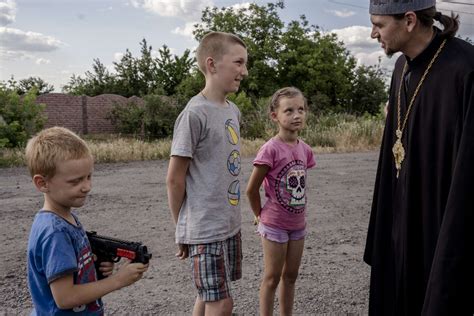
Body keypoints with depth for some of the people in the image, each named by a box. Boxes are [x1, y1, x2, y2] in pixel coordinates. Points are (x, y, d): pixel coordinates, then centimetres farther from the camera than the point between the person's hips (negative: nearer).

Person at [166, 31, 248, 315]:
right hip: (205, 228, -8)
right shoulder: (195, 113, -17)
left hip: (229, 225, 8)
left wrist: (232, 216, 16)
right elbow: (175, 179, -13)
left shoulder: (233, 110, 8)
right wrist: (183, 227, -3)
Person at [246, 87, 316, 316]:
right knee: (272, 278, 6)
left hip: (297, 223, 6)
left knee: (290, 276, 17)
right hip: (275, 224, -6)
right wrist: (260, 216, -4)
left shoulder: (305, 149, 1)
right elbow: (252, 189, -14)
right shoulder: (270, 149, -19)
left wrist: (298, 212, 10)